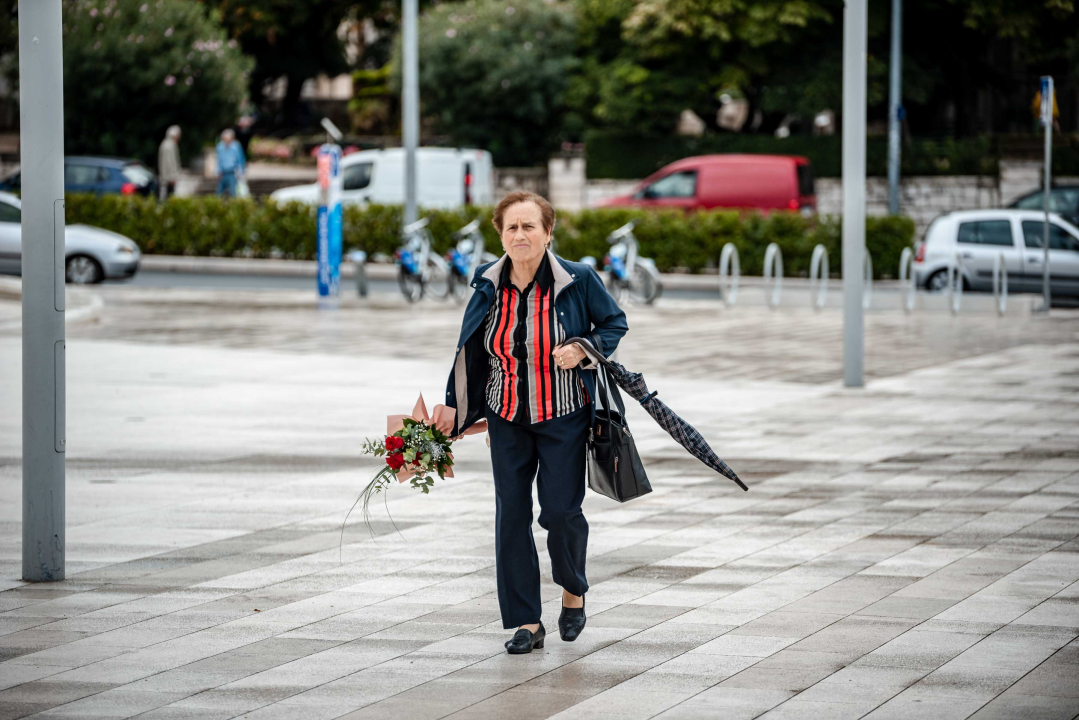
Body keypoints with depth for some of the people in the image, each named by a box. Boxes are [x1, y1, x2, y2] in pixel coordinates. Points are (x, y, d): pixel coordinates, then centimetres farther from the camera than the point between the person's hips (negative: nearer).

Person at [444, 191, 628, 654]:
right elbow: (471, 352, 9)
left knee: (560, 510, -6)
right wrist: (457, 415, 10)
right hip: (507, 419, 3)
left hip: (564, 417, -3)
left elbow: (615, 323, 3)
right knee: (511, 512, -1)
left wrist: (583, 350, -16)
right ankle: (526, 623, 7)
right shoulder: (488, 285, -2)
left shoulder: (578, 280, -11)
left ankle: (574, 591, 26)